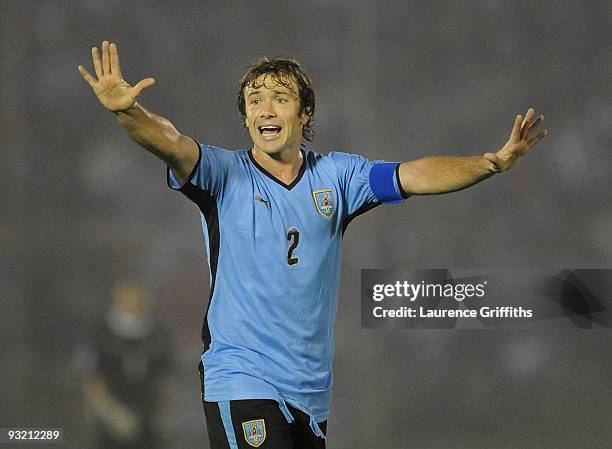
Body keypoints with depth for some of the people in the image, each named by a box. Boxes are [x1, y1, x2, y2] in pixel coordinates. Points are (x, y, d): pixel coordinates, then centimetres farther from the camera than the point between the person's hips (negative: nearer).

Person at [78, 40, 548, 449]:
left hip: (311, 392, 4)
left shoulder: (336, 176, 6)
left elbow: (415, 176, -1)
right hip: (241, 383, -4)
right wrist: (126, 110, -42)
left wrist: (492, 163, -16)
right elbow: (171, 142, -22)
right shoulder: (226, 174, -4)